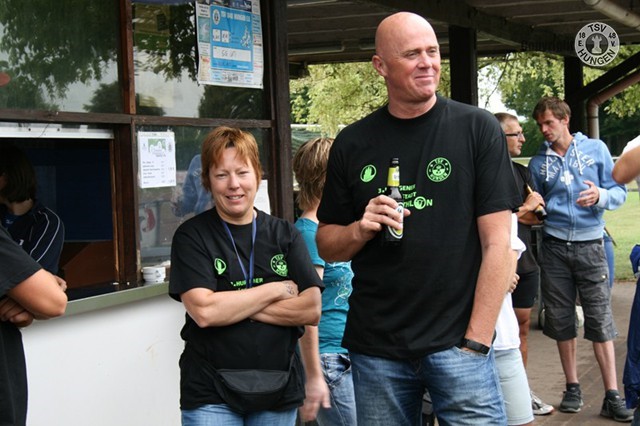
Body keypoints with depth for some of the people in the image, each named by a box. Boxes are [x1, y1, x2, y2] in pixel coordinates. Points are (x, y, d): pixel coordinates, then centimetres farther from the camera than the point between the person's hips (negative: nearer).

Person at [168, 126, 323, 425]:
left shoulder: (285, 234, 5)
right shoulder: (192, 236, -3)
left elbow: (311, 310, -6)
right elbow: (203, 311, -16)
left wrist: (232, 306, -13)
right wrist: (276, 290, -9)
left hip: (279, 390, 3)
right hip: (211, 396, -2)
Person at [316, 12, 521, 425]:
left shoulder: (477, 128, -2)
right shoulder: (353, 143, 6)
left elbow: (497, 243, -5)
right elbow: (327, 245, 12)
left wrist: (475, 342, -11)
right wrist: (361, 229, -10)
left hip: (457, 341, -2)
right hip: (375, 348, 3)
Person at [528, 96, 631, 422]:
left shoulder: (596, 149, 3)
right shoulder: (538, 161, 8)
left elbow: (619, 192, 1)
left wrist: (601, 196, -19)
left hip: (590, 245, -2)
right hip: (554, 246, 2)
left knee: (600, 318, -4)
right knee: (561, 319, 6)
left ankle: (612, 395, -2)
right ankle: (573, 388, 18)